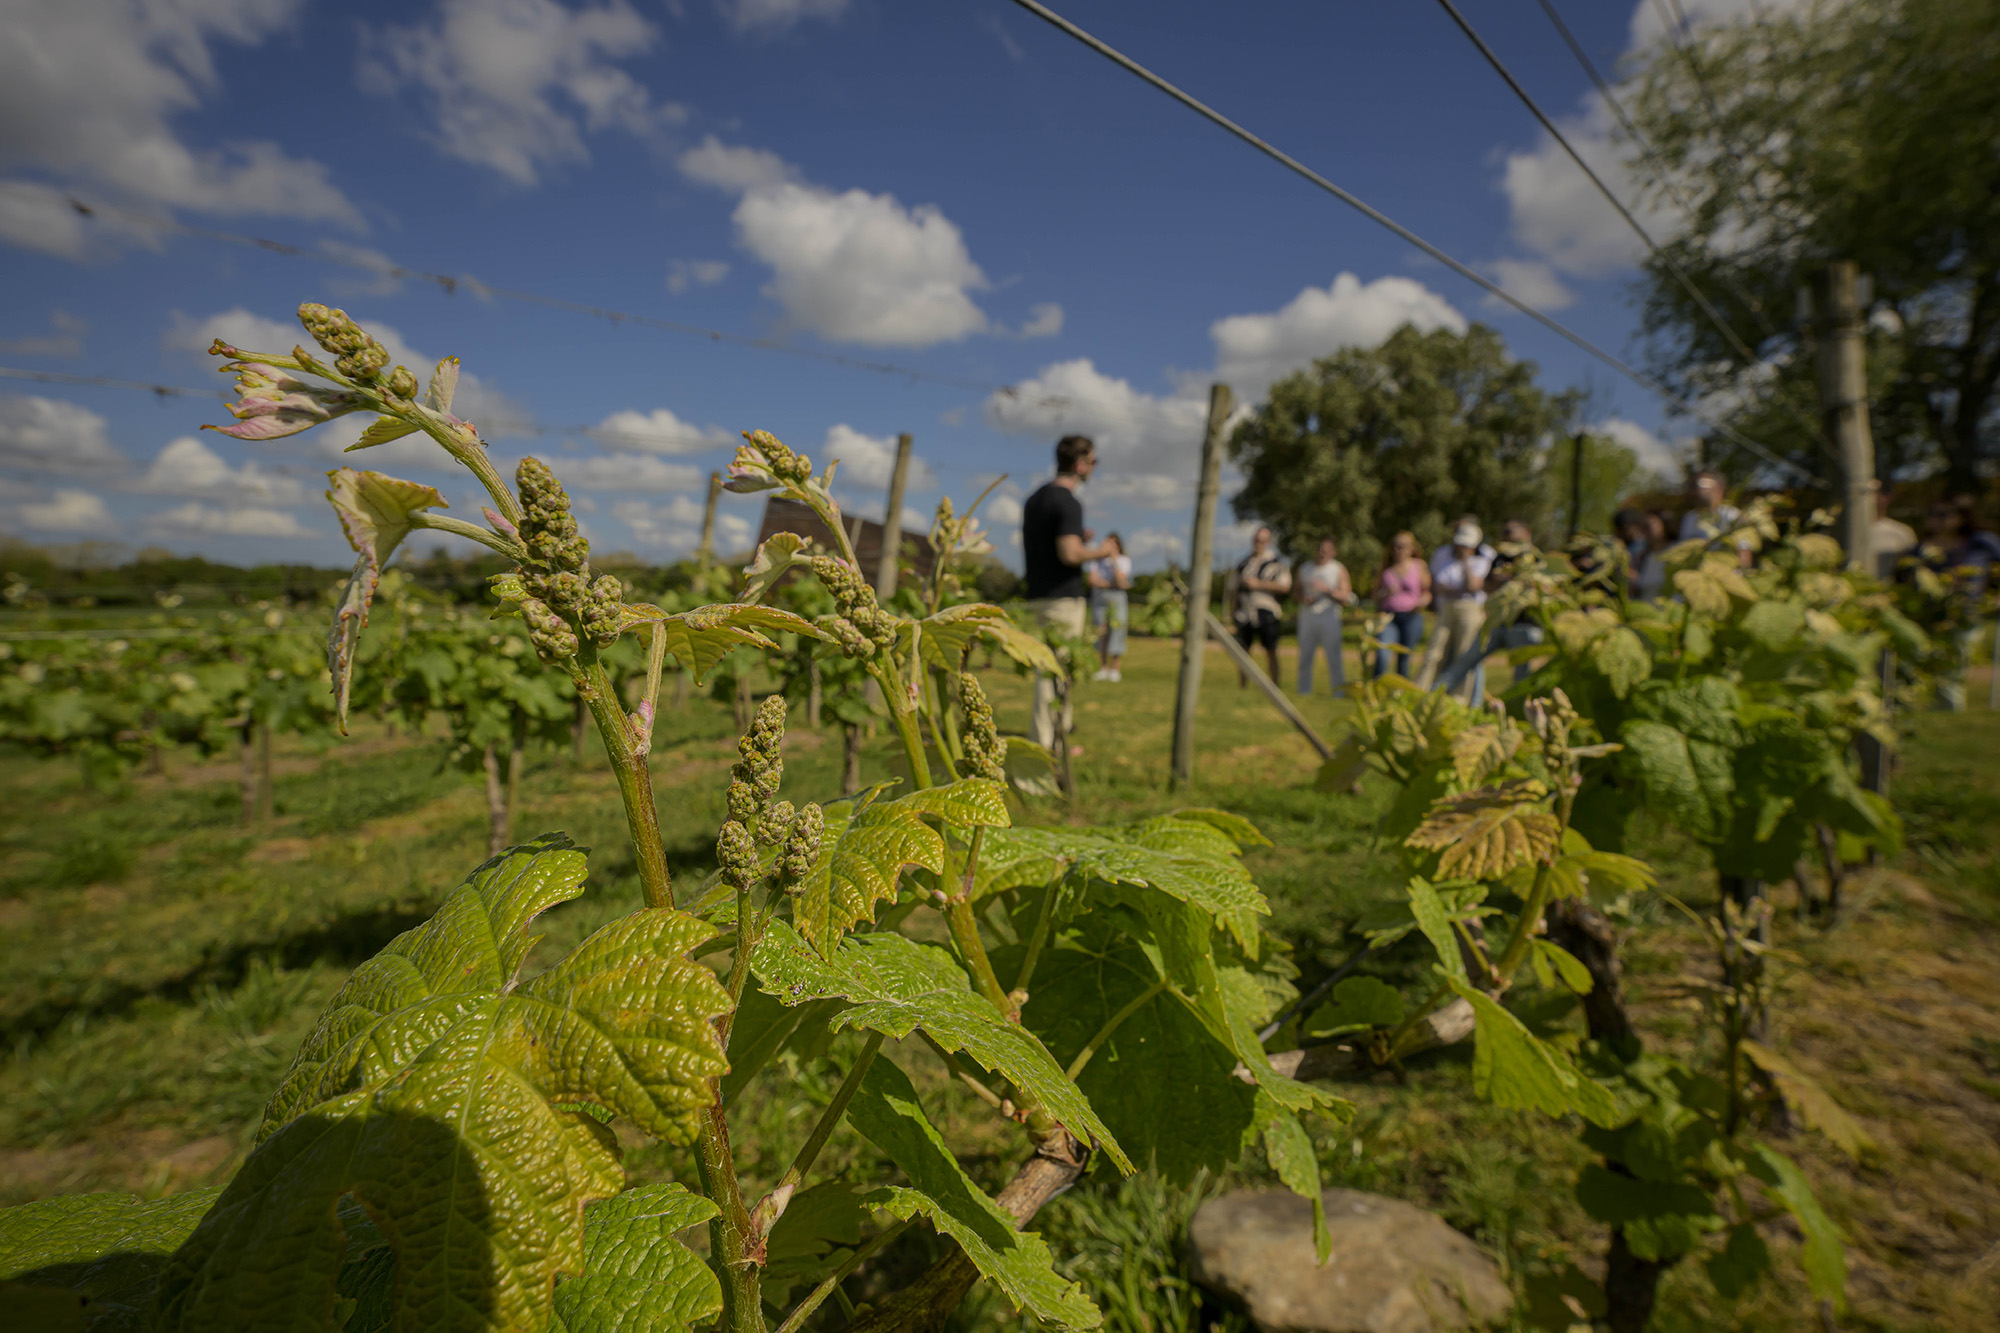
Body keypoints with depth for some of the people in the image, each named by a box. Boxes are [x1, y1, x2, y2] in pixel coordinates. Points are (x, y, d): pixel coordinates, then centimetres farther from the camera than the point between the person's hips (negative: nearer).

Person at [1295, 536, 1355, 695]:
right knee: (1305, 655, 3)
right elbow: (1298, 593, 19)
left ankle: (1339, 688, -2)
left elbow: (1347, 598, -1)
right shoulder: (1305, 570, 14)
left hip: (1329, 618, -3)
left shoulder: (1339, 570, 5)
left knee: (1333, 655, -7)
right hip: (1307, 617, 3)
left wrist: (1327, 589, -14)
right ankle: (1304, 691, 10)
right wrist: (1304, 600, -3)